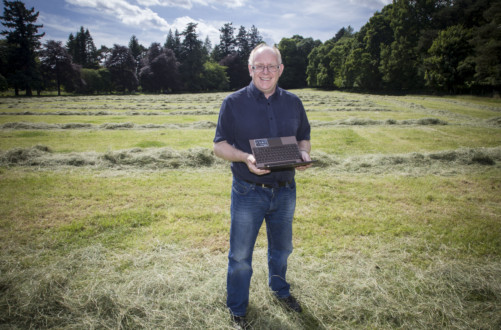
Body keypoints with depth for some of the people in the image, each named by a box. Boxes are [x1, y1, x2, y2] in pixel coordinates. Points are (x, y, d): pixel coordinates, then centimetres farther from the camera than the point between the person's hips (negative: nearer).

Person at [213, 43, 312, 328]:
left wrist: (304, 154, -11)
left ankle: (280, 288, 51)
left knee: (282, 248, 23)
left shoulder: (293, 102, 4)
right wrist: (245, 158, -25)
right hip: (248, 192, -3)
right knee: (240, 256, 9)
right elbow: (220, 145, -6)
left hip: (285, 191, 4)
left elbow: (304, 138, 12)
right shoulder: (234, 103, -6)